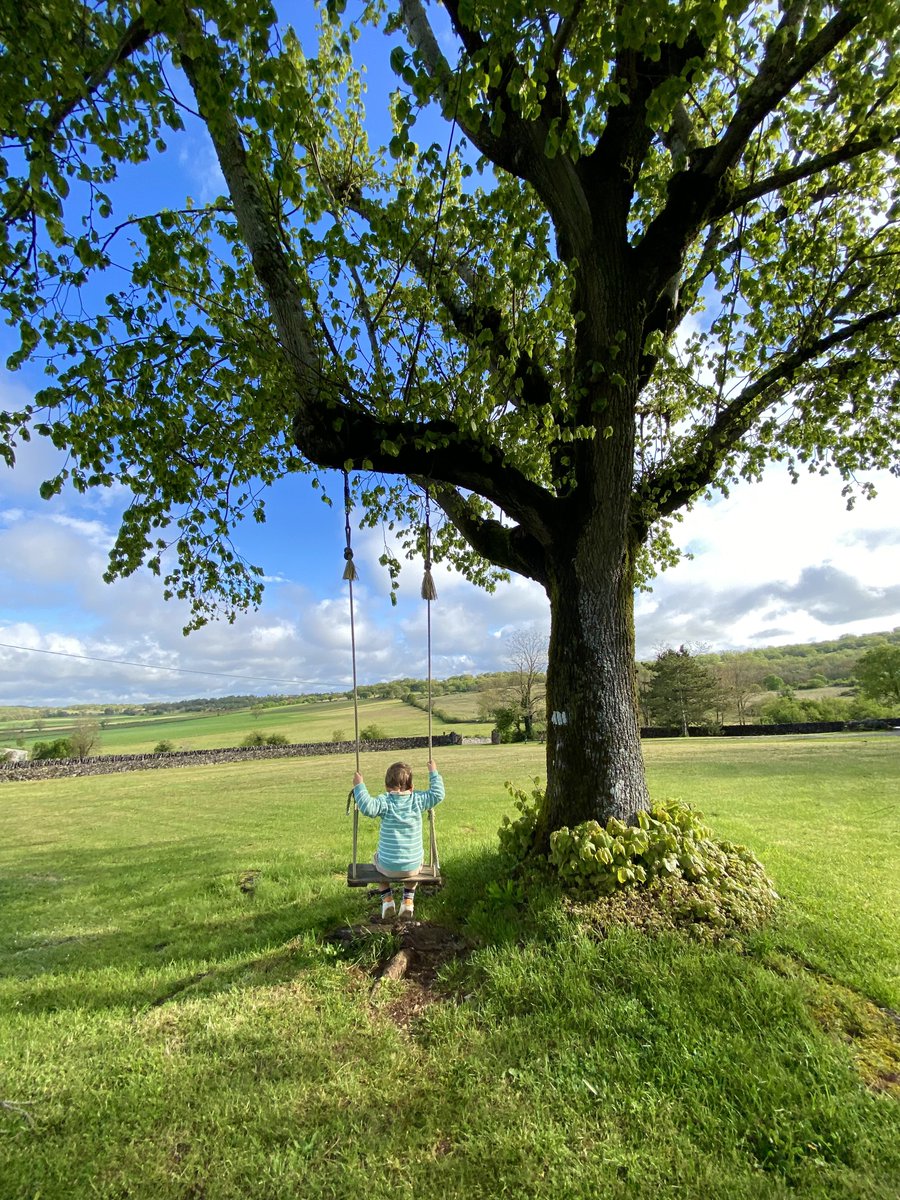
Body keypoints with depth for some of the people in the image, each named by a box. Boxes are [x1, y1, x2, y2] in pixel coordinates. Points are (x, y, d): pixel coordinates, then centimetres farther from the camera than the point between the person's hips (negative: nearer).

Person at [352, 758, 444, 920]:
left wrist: (359, 786, -20)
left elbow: (367, 807, -29)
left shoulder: (385, 801, -12)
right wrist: (433, 773, 10)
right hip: (412, 866, 2)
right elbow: (438, 794, 3)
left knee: (377, 857, 34)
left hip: (388, 867, -1)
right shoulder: (417, 799, -5)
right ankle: (408, 900, 25)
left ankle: (387, 899, 23)